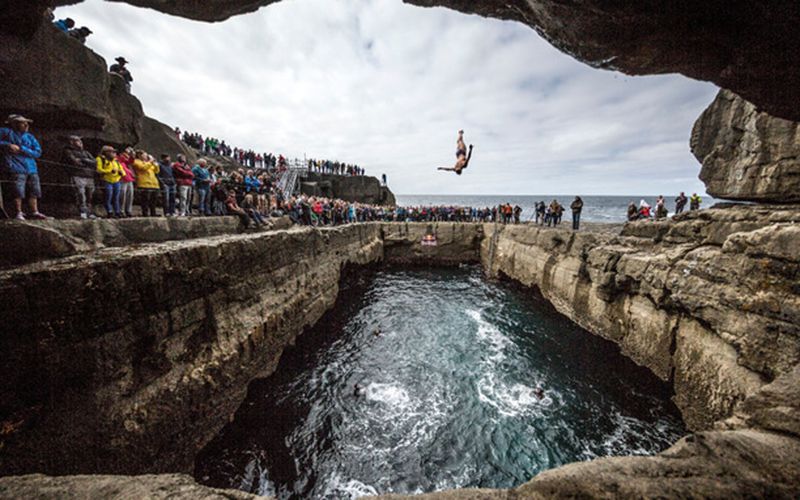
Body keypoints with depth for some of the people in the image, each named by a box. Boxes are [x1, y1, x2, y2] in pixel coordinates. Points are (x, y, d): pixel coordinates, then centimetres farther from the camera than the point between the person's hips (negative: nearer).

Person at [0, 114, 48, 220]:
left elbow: (38, 152, 4)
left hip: (31, 168, 4)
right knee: (18, 192, -7)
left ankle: (35, 212, 12)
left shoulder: (30, 137, 13)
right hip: (16, 168, -4)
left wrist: (21, 149, -9)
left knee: (33, 192, 5)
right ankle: (19, 213, 3)